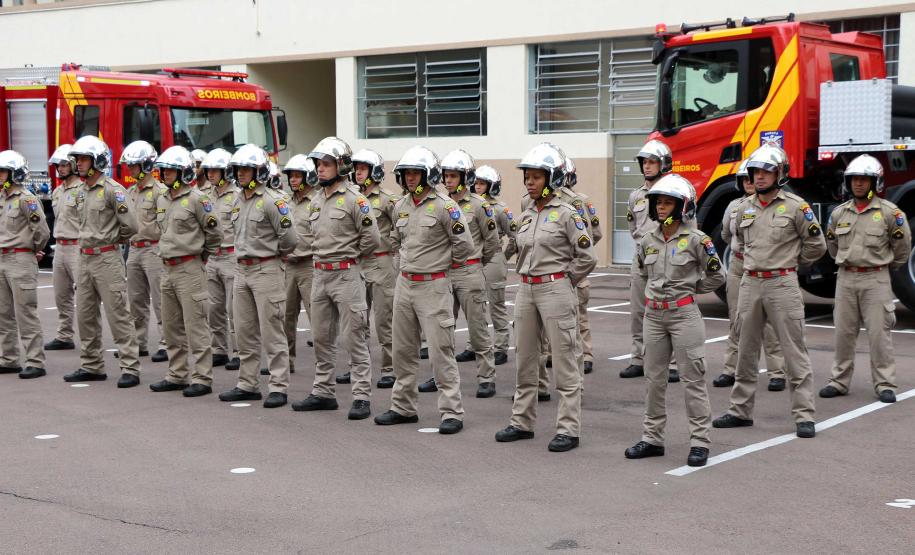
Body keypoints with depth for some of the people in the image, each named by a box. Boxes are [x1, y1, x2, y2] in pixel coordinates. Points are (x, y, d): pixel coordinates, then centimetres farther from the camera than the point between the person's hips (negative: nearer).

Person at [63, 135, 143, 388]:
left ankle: (130, 369, -3)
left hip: (107, 258, -9)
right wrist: (89, 242, 13)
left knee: (118, 315, -6)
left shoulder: (112, 190, -13)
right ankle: (91, 366, 22)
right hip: (85, 258, 9)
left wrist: (113, 240, 0)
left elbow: (130, 225, -16)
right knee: (85, 314, 12)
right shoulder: (82, 191, 13)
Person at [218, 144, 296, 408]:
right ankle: (247, 385, 20)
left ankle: (278, 387, -1)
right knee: (245, 332, 12)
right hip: (241, 270, 8)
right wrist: (244, 255, 15)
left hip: (266, 270, -8)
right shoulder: (238, 201, 11)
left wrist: (271, 254, 2)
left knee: (271, 332, -5)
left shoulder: (272, 201, -13)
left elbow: (288, 239, -12)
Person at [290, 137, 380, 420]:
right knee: (322, 337, 13)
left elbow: (371, 239, -13)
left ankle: (362, 397, 0)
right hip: (320, 274, 8)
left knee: (353, 338, -4)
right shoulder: (317, 200, 12)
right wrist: (326, 256, 14)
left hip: (346, 275, -8)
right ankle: (323, 392, 23)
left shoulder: (355, 200, -11)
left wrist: (350, 256, 0)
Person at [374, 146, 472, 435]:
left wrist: (441, 262, 2)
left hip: (433, 286, -7)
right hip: (404, 283, 7)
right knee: (403, 350, 13)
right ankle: (403, 407, 24)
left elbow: (464, 246, -11)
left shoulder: (444, 206, -13)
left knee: (441, 351, -6)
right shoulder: (401, 206, 8)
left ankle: (451, 413, -1)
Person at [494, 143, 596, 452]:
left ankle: (568, 429, 1)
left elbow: (587, 258, -8)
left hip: (555, 290, -7)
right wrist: (530, 278, 14)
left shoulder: (566, 214, -8)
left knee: (564, 363, -3)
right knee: (524, 359, 12)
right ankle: (522, 422, 23)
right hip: (526, 290, 7)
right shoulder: (527, 215, 11)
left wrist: (562, 281, -2)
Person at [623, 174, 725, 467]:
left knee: (692, 379, -1)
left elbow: (716, 278, 0)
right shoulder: (648, 240, 5)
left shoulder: (695, 239, -8)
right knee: (654, 378, 11)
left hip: (684, 313, -5)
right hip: (654, 314, 5)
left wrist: (687, 288, 2)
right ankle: (652, 438, 19)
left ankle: (699, 441, 4)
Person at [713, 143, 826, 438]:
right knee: (746, 350, 11)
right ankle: (741, 411, 20)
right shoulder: (746, 207, 9)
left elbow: (816, 246, 0)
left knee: (794, 351, -3)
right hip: (750, 283, 6)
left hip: (782, 284, -6)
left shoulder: (795, 206, -7)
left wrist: (788, 262, 9)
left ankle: (804, 416, -1)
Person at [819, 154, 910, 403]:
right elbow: (832, 244, 21)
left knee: (879, 333, -3)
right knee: (843, 333, 8)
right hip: (846, 279, 4)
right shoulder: (839, 213, 6)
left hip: (876, 280, -4)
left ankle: (885, 385, 2)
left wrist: (884, 265, 12)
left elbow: (902, 245, 3)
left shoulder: (889, 212, -6)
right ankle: (839, 381, 16)